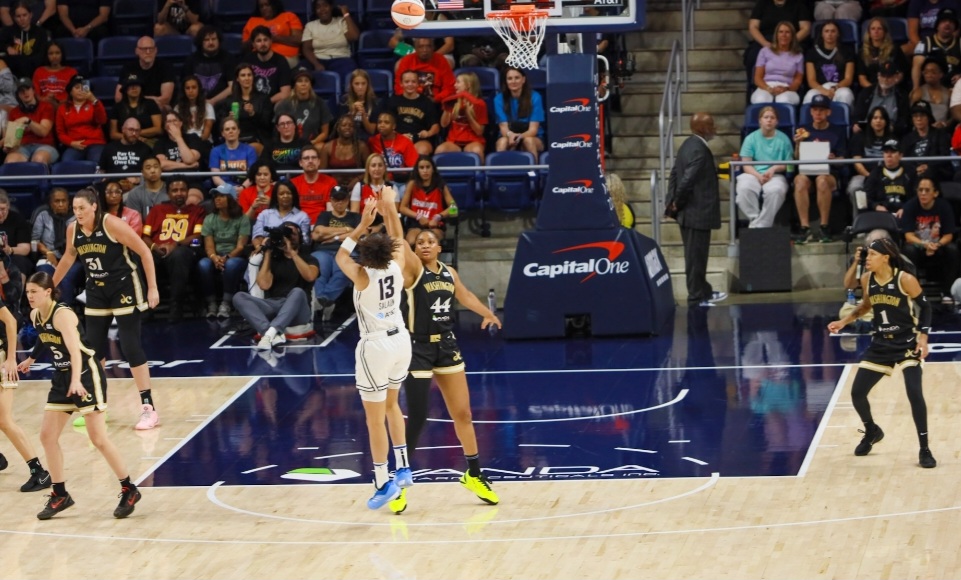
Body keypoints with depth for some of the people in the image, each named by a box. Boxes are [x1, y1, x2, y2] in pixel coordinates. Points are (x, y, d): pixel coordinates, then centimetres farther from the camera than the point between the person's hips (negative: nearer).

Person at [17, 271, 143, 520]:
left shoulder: (62, 314, -24)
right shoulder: (35, 316, 0)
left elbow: (74, 348, -38)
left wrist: (76, 380, -52)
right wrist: (31, 359, 36)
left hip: (87, 375, -8)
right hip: (62, 377, 8)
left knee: (98, 439, -9)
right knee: (47, 436, 4)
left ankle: (129, 491, 4)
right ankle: (60, 495, 15)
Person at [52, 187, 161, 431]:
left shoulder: (112, 224, -21)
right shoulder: (73, 230, -4)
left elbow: (144, 251, -16)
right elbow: (69, 258, 16)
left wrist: (152, 288, -18)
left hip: (124, 288, -6)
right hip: (96, 291, 6)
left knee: (130, 347, -9)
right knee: (94, 348, 7)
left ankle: (148, 408, -5)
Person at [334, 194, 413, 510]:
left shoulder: (362, 277, -19)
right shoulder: (397, 267, -7)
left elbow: (340, 256, 0)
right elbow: (399, 241, 15)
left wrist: (363, 224, -4)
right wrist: (390, 209, 17)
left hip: (375, 347, -7)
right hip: (401, 340, 7)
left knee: (375, 418, 2)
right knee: (391, 404, 26)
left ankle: (383, 483, 6)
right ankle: (403, 469, 28)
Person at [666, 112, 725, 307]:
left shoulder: (688, 145, 10)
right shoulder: (699, 150, -21)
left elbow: (675, 174, 13)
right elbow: (687, 180, -26)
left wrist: (673, 201, 9)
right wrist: (678, 202, -12)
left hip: (689, 213, 10)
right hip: (697, 213, -10)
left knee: (696, 255, 20)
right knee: (696, 257, -1)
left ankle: (704, 292, 33)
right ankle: (696, 299, 6)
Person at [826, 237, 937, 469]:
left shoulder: (905, 280, -18)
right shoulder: (867, 280, -3)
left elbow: (925, 307, -7)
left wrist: (922, 337, -16)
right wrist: (844, 322, 7)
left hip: (907, 344, -5)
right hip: (880, 345, 5)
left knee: (914, 393, -20)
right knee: (857, 393, 4)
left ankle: (924, 449, -8)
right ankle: (871, 432, 34)